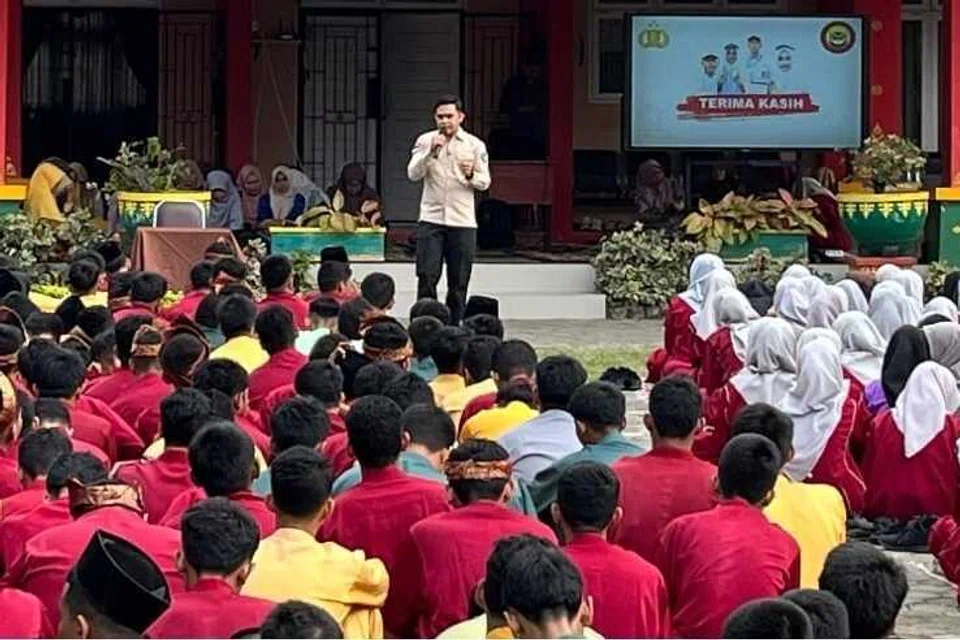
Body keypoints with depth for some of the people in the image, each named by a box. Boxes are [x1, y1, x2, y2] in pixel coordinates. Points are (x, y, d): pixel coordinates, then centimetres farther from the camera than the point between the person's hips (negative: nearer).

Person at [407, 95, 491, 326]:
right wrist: (431, 153, -20)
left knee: (458, 283, 3)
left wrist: (471, 176, -15)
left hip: (463, 222, 1)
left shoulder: (475, 145, 5)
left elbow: (485, 183, 7)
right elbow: (413, 174, -6)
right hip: (431, 219, -1)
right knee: (427, 278, -7)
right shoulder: (425, 141, 4)